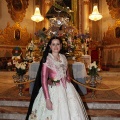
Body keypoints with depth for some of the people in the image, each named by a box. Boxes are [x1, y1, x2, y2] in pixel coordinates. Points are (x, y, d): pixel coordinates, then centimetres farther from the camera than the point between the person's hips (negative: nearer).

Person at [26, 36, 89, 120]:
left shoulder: (63, 57, 4)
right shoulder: (47, 60, -14)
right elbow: (43, 80, -18)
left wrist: (69, 87, 11)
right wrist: (47, 99, -23)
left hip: (66, 89, 6)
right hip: (53, 91, -6)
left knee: (73, 113, 14)